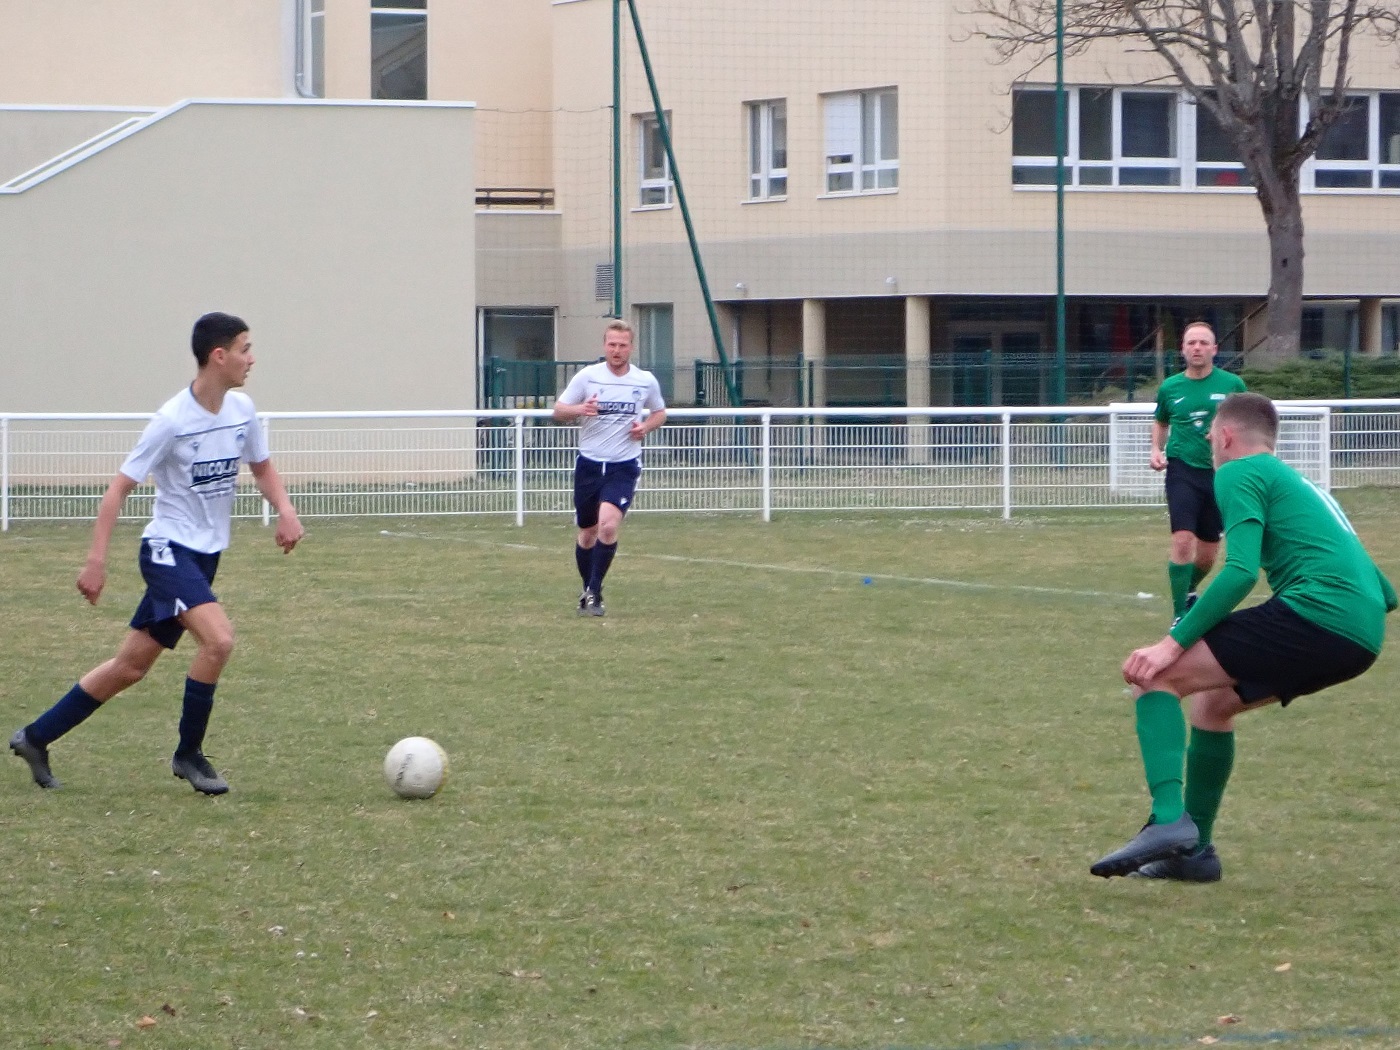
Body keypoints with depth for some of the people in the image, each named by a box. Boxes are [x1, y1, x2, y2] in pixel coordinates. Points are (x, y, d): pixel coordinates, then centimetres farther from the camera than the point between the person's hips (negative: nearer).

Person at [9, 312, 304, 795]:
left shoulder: (242, 410, 1)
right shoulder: (172, 420, -18)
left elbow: (261, 467, 18)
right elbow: (119, 488, -13)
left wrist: (285, 511, -2)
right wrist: (96, 560, -18)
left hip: (205, 555, 7)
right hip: (168, 549, -7)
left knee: (132, 665, 10)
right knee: (218, 638, -26)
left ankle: (35, 737, 23)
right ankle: (189, 755, -9)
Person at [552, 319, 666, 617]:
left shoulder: (646, 381, 0)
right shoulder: (587, 376, -3)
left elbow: (660, 412, 17)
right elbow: (558, 411, 1)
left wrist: (646, 427, -5)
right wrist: (579, 409, -21)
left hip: (624, 466, -1)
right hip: (589, 464, 1)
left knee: (608, 525, -21)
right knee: (587, 533, 9)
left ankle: (593, 594, -12)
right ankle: (588, 591, 30)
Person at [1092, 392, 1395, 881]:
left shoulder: (1239, 473, 6)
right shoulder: (1301, 484, 32)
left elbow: (1241, 570, -12)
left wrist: (1174, 643, -11)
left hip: (1315, 612, -9)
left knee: (1156, 675, -8)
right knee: (1212, 701, 26)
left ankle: (1169, 820, -25)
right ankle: (1194, 850, 30)